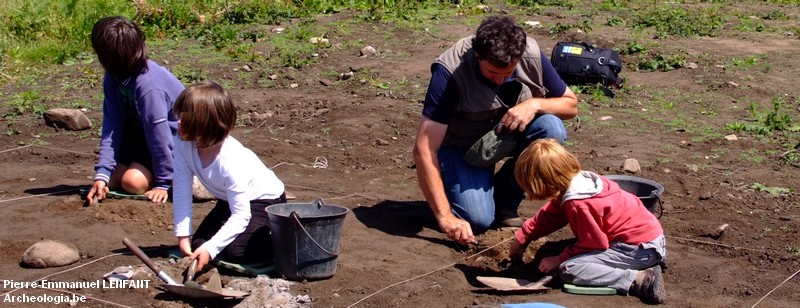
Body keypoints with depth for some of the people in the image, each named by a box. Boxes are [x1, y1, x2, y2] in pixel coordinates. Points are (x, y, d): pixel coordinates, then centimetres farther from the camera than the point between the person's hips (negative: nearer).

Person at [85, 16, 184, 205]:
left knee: (133, 181, -25)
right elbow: (111, 127, -14)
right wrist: (102, 174, -24)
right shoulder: (113, 79, -10)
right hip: (142, 136, 7)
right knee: (112, 179, -7)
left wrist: (163, 183, -23)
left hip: (174, 139, -7)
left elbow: (159, 133, -28)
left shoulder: (149, 85, -33)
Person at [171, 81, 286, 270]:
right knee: (199, 244, -5)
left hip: (265, 199, -7)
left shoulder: (230, 162, -37)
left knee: (236, 251, -23)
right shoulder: (183, 143, -21)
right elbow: (182, 191, -16)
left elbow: (240, 215, -32)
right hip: (229, 200, 7)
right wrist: (182, 234, -21)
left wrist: (210, 249, -38)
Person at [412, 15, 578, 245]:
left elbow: (571, 104, -4)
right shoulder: (450, 71, -32)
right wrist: (445, 217, -38)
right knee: (478, 220, -25)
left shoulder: (532, 54, -20)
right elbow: (424, 150, -33)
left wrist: (535, 104, -27)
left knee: (552, 130, -27)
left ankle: (505, 199, -4)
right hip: (461, 144, -4)